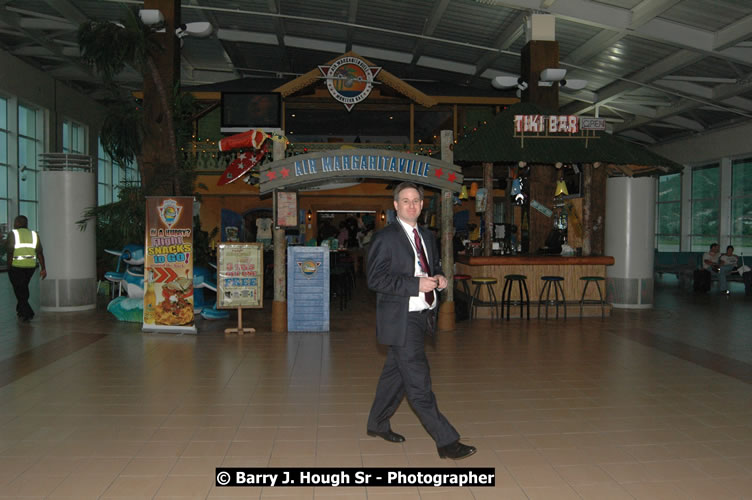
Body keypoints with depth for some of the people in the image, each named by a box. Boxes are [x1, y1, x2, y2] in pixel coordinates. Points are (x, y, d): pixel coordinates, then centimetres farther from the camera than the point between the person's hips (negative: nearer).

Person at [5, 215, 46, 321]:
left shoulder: (13, 234, -7)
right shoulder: (34, 234, 6)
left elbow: (10, 252, -13)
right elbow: (40, 253, 1)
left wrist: (9, 267, -7)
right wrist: (43, 269, 1)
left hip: (16, 266, -5)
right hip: (31, 265, 5)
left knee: (19, 289, 3)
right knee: (24, 287, 21)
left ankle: (27, 313, -6)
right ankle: (20, 310, 32)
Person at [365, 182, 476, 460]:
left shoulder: (427, 237, 14)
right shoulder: (385, 238, -10)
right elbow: (375, 279, -16)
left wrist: (438, 278, 2)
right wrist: (416, 284, -23)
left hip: (421, 317, 8)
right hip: (400, 319, -8)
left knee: (396, 374, 19)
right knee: (419, 383, -6)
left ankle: (377, 424, 35)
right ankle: (446, 442, -1)